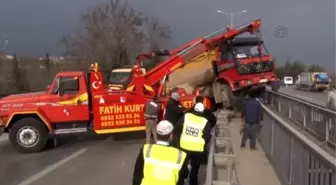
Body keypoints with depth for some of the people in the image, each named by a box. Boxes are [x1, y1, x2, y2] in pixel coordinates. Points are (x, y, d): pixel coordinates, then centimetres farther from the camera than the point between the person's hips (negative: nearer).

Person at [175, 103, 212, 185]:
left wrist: (178, 140, 14)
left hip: (184, 147, 2)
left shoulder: (185, 116, -5)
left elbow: (177, 129, 1)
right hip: (198, 150, -2)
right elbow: (207, 137, -8)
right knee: (195, 168, 17)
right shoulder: (205, 122, -11)